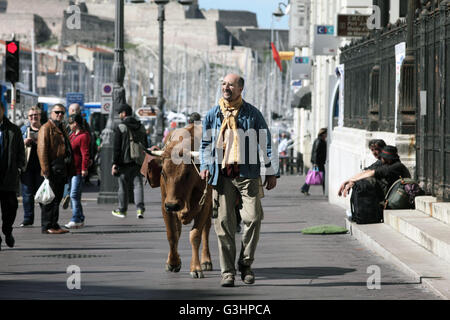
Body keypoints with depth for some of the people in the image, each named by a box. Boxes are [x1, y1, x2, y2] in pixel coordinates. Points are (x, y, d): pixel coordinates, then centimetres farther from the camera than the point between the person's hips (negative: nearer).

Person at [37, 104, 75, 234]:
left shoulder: (61, 128, 21)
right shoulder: (46, 128, -7)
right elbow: (42, 150, -15)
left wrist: (70, 170, 19)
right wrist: (46, 170, -21)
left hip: (61, 170, 9)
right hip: (53, 170, -9)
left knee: (57, 198, 11)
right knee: (50, 198, -7)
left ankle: (54, 225, 17)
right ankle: (47, 227, -4)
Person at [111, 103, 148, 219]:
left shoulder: (120, 128, -9)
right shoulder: (141, 127, 9)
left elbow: (117, 148, -11)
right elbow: (145, 146, 13)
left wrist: (115, 164, -8)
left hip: (125, 162, -4)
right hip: (138, 162, 4)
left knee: (123, 186, 6)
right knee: (138, 185, 3)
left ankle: (122, 210, 16)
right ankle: (140, 208, -12)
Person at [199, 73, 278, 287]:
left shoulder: (252, 113, 6)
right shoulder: (212, 115, 12)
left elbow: (266, 143, 8)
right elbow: (206, 143, 19)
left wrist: (271, 172, 4)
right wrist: (204, 166, 3)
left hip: (248, 173, -2)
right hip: (222, 174, 2)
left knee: (253, 217, -12)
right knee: (224, 222, -1)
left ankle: (246, 263, 7)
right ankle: (227, 271, 5)